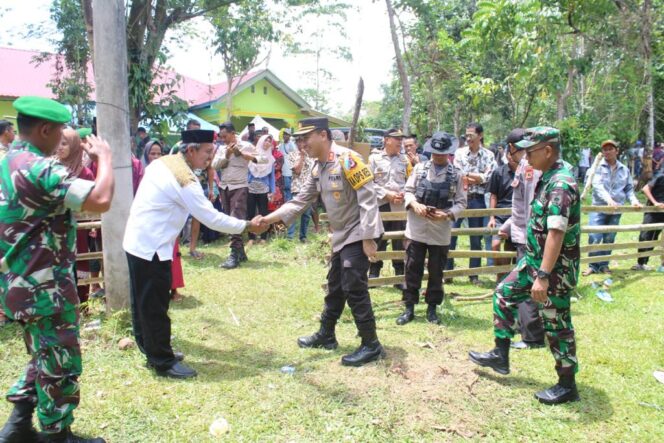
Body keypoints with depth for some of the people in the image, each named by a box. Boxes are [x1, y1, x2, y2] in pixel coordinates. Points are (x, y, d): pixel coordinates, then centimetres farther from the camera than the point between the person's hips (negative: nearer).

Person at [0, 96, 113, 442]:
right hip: (45, 287, -10)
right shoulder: (38, 168, -23)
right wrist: (104, 157, -17)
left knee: (44, 358, 24)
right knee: (61, 364, 7)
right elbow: (100, 200, -32)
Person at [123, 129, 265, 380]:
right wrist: (247, 226, -10)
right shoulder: (184, 180, -21)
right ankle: (163, 362, 14)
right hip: (151, 247, -10)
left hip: (137, 241, 10)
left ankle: (151, 350, 33)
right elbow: (211, 218, -19)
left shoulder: (162, 162, 6)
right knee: (155, 307, 1)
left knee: (143, 302, 18)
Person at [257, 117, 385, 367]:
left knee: (354, 288, -7)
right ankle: (326, 336, 34)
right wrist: (271, 217, -5)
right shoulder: (318, 168, 8)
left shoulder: (347, 159, -20)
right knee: (335, 287, 18)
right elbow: (301, 201, 7)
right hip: (340, 235, 9)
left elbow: (368, 198, -22)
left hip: (358, 235, -9)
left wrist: (368, 238, -24)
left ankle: (371, 345, 6)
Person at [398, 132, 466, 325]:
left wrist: (447, 214, -18)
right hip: (416, 229, 1)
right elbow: (408, 191, 4)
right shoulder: (419, 168, 4)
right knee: (412, 269, 5)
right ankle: (409, 308, 17)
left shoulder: (455, 175, 1)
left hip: (441, 232, 0)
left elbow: (461, 202, 0)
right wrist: (415, 205, -16)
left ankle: (432, 308, 24)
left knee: (436, 272, 9)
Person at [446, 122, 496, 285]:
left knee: (476, 238, 7)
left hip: (477, 200, 0)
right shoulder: (459, 152, 3)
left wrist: (467, 175, -8)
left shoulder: (488, 155, 3)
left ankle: (474, 275, 18)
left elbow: (487, 178, -9)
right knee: (450, 235, 0)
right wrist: (477, 178, -10)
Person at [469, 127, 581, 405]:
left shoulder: (561, 184, -24)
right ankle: (500, 356, 28)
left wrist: (543, 276, -33)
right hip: (534, 259, 10)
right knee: (504, 294, 16)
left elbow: (556, 234, -31)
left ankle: (567, 385, 21)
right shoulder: (549, 177, 6)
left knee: (556, 325, 3)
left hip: (556, 268, -10)